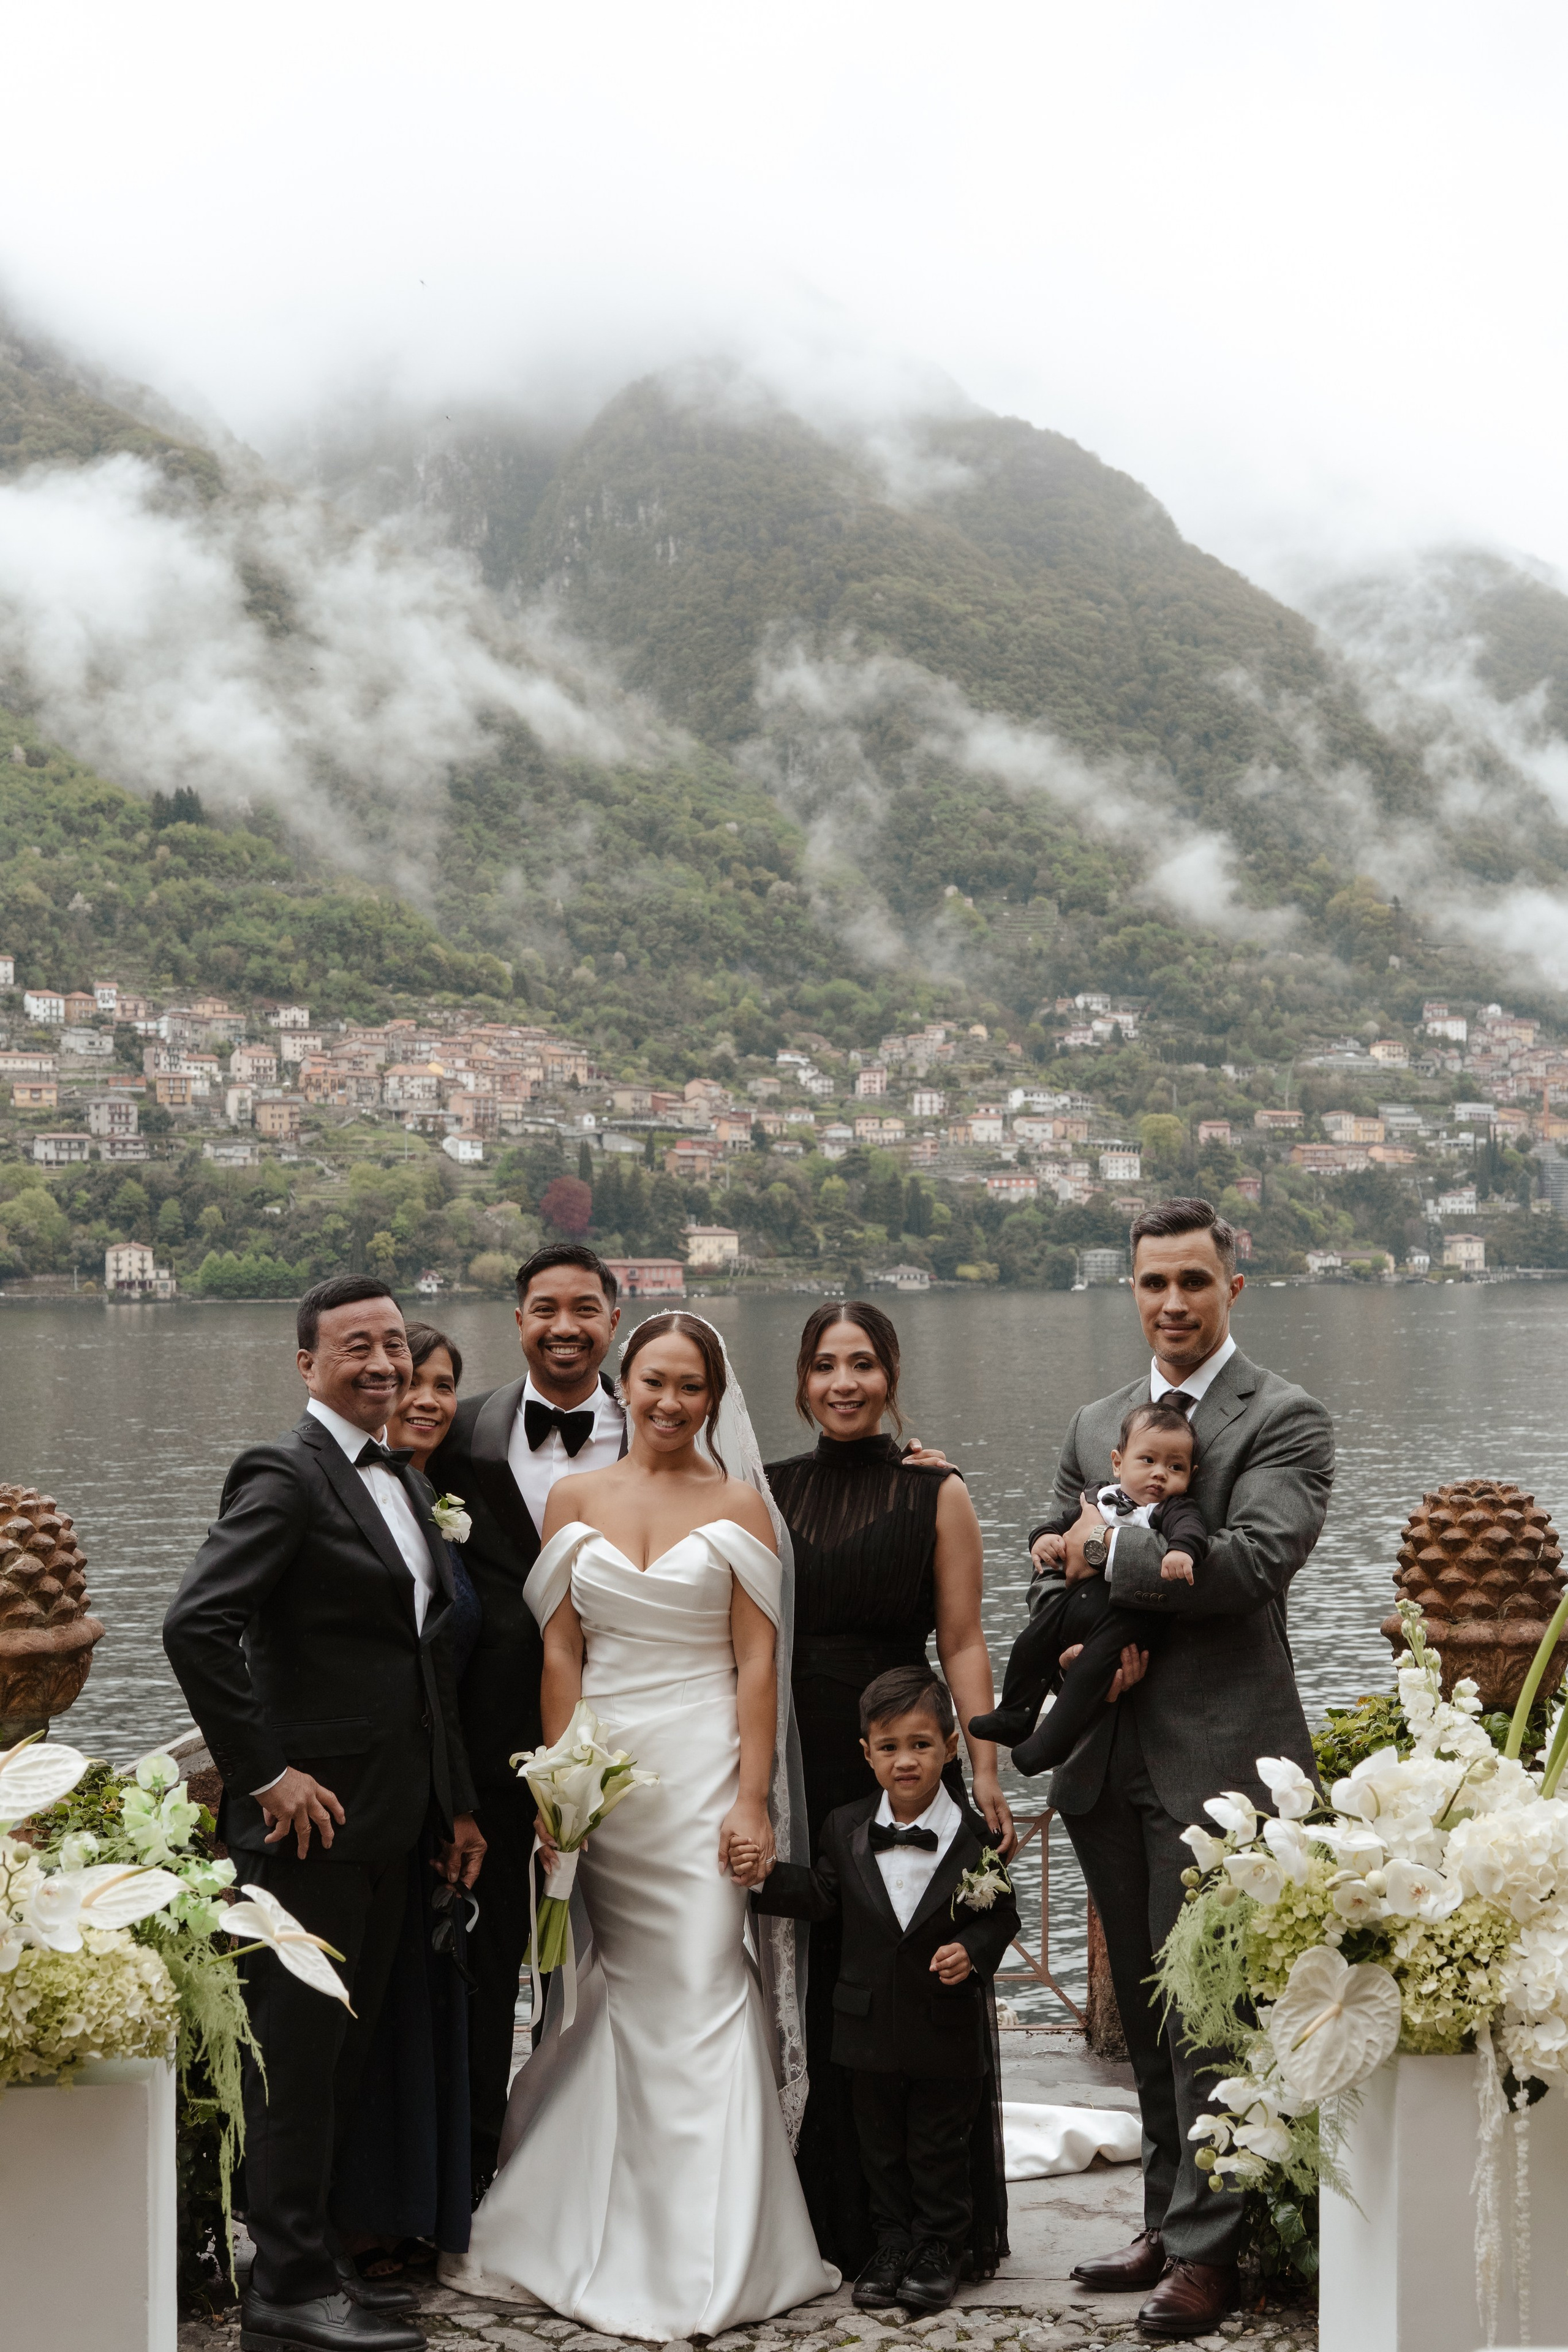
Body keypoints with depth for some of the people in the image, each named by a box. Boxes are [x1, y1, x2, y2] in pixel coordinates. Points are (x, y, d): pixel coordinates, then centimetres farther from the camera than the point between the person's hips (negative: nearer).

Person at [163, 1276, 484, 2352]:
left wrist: (457, 1801, 17)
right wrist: (266, 1772, -20)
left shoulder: (408, 1484, 14)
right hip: (314, 1819, -8)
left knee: (345, 2052, 16)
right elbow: (195, 1627, -24)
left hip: (390, 1822, 9)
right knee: (299, 2053, 0)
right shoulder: (286, 1475, -13)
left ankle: (311, 2254, 28)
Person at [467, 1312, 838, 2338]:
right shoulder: (576, 1498, 7)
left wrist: (753, 1800, -10)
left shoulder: (739, 1504, 1)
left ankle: (703, 2255, 4)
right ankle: (607, 2237, 21)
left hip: (705, 1770, -3)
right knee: (610, 1997, 8)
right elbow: (560, 1652, 6)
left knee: (703, 1993, -4)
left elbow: (758, 1661, -3)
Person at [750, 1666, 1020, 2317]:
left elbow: (1001, 1916, -4)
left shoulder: (973, 1836, -10)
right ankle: (893, 2246, 29)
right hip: (870, 2025, 3)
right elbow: (823, 1897, 6)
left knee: (940, 2148, 10)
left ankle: (939, 2252, 25)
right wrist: (766, 1876, -6)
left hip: (946, 2026, -3)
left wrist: (972, 1950, -21)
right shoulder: (845, 1829, -2)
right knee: (882, 2147, 15)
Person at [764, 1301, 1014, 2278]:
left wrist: (986, 1776, -9)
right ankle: (831, 2223, 21)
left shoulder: (935, 1492, 1)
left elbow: (963, 1644, -2)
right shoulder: (769, 1492, 9)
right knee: (813, 1995, 7)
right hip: (794, 1767, 3)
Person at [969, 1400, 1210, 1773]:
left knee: (1095, 1662, -22)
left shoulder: (1177, 1509, -6)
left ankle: (1054, 1739, -13)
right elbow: (1068, 1516, 21)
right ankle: (1014, 1717, 29)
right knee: (1032, 1641, 12)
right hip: (1077, 1600, 7)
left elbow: (1190, 1529, -26)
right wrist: (1047, 1536, -1)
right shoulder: (1102, 1498, 13)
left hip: (1130, 1613, -7)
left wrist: (1181, 1550, -49)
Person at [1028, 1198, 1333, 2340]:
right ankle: (1169, 2222, 28)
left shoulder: (1286, 1419, -5)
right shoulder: (1095, 1423, 15)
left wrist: (1113, 1550, -12)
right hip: (1113, 1762, 6)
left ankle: (1207, 2252, 10)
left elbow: (1257, 1559, -19)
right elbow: (1057, 1562, 16)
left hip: (1219, 1762, -6)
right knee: (1147, 2012, 15)